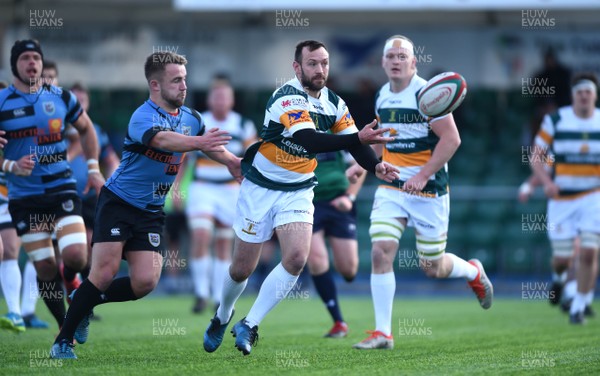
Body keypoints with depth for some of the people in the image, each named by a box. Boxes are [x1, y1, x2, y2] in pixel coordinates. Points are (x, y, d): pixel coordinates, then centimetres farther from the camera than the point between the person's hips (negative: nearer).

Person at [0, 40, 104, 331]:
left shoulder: (61, 98, 3)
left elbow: (86, 129, 21)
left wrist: (93, 168, 14)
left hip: (62, 190, 1)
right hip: (24, 197, -1)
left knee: (75, 257, -15)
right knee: (45, 268, -1)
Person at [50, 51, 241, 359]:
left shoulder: (191, 118, 3)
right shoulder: (143, 117, -21)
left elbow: (211, 146, 20)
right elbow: (162, 139, -42)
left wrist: (234, 162, 1)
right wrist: (197, 142, -59)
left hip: (151, 211, 6)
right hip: (118, 203, -6)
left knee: (145, 282, -8)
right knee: (105, 272, -17)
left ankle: (86, 303, 17)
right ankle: (63, 340, -4)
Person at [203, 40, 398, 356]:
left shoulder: (334, 103, -2)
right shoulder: (288, 98, -24)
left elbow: (355, 145, 3)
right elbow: (310, 141, -38)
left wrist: (375, 166, -19)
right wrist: (358, 138, -49)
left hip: (298, 192, 5)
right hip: (260, 189, -5)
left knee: (296, 258, -18)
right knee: (242, 269, 5)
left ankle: (249, 326, -5)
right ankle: (222, 317, 36)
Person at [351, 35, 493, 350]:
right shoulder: (382, 96, 8)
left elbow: (451, 138, -18)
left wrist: (422, 176, -22)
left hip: (428, 189, -5)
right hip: (391, 187, 5)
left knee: (432, 267, 4)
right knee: (380, 252, -11)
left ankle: (474, 272, 38)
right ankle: (382, 333, -6)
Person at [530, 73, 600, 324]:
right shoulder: (555, 121, -4)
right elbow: (536, 157, -1)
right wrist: (547, 182, -19)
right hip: (562, 198, -1)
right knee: (562, 257, -1)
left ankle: (579, 306, 3)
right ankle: (558, 277, 37)